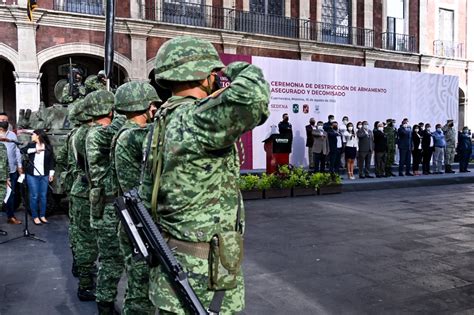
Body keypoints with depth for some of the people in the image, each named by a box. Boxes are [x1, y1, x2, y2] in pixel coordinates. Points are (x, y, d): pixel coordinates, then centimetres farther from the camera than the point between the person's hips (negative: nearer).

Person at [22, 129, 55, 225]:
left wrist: (51, 173, -1)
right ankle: (35, 216, 14)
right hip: (32, 175, 0)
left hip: (44, 175, 0)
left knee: (43, 196, 7)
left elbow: (52, 160, 3)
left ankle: (42, 216, 20)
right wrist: (35, 150, -17)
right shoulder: (31, 145, 3)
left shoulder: (48, 147, 0)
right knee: (34, 196, 3)